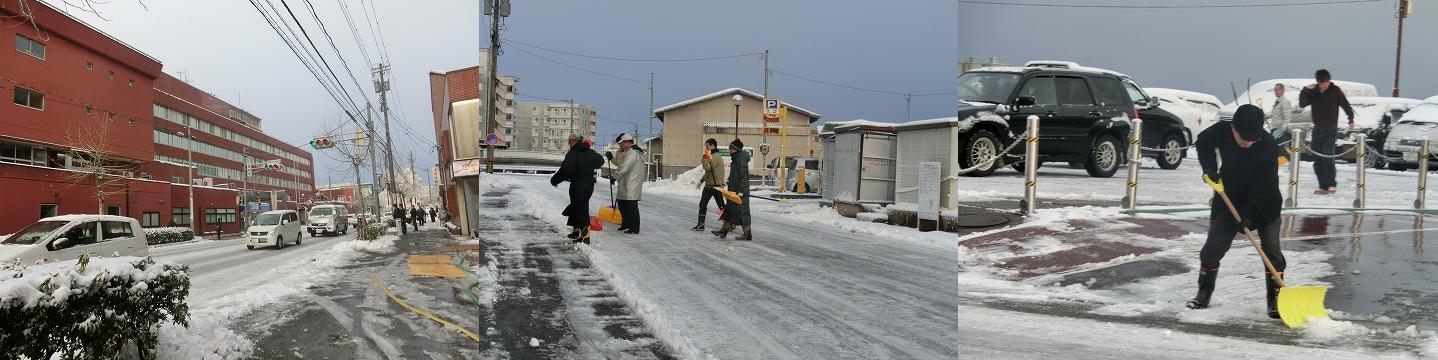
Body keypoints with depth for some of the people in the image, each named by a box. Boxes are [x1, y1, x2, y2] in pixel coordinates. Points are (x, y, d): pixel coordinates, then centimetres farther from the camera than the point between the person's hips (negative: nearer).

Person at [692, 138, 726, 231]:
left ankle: (701, 225, -1)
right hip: (719, 184, 10)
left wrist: (705, 158, -19)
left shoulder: (713, 156, -15)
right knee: (721, 205, 10)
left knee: (703, 204, -2)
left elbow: (708, 168, -29)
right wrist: (702, 180, 23)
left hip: (711, 185, -10)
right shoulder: (717, 156, 18)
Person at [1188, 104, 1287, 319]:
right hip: (1229, 201, 2)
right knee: (1212, 249, 2)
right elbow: (1203, 142, 4)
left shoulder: (1268, 147, -26)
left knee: (1272, 253, -5)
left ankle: (1275, 300, 6)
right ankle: (1203, 295, 16)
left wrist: (1249, 215, -27)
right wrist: (1209, 168, -11)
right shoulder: (1221, 132, -19)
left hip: (1264, 205, -2)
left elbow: (1264, 187, -25)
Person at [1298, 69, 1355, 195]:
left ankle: (1332, 184, -3)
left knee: (1327, 156, -15)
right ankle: (1323, 186, 9)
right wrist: (1305, 90, -16)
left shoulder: (1335, 90, -4)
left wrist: (1351, 120, -5)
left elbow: (1346, 105, 0)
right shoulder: (1313, 92, 3)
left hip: (1331, 130, -4)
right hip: (1317, 130, 4)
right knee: (1317, 160, 3)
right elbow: (1302, 104, -5)